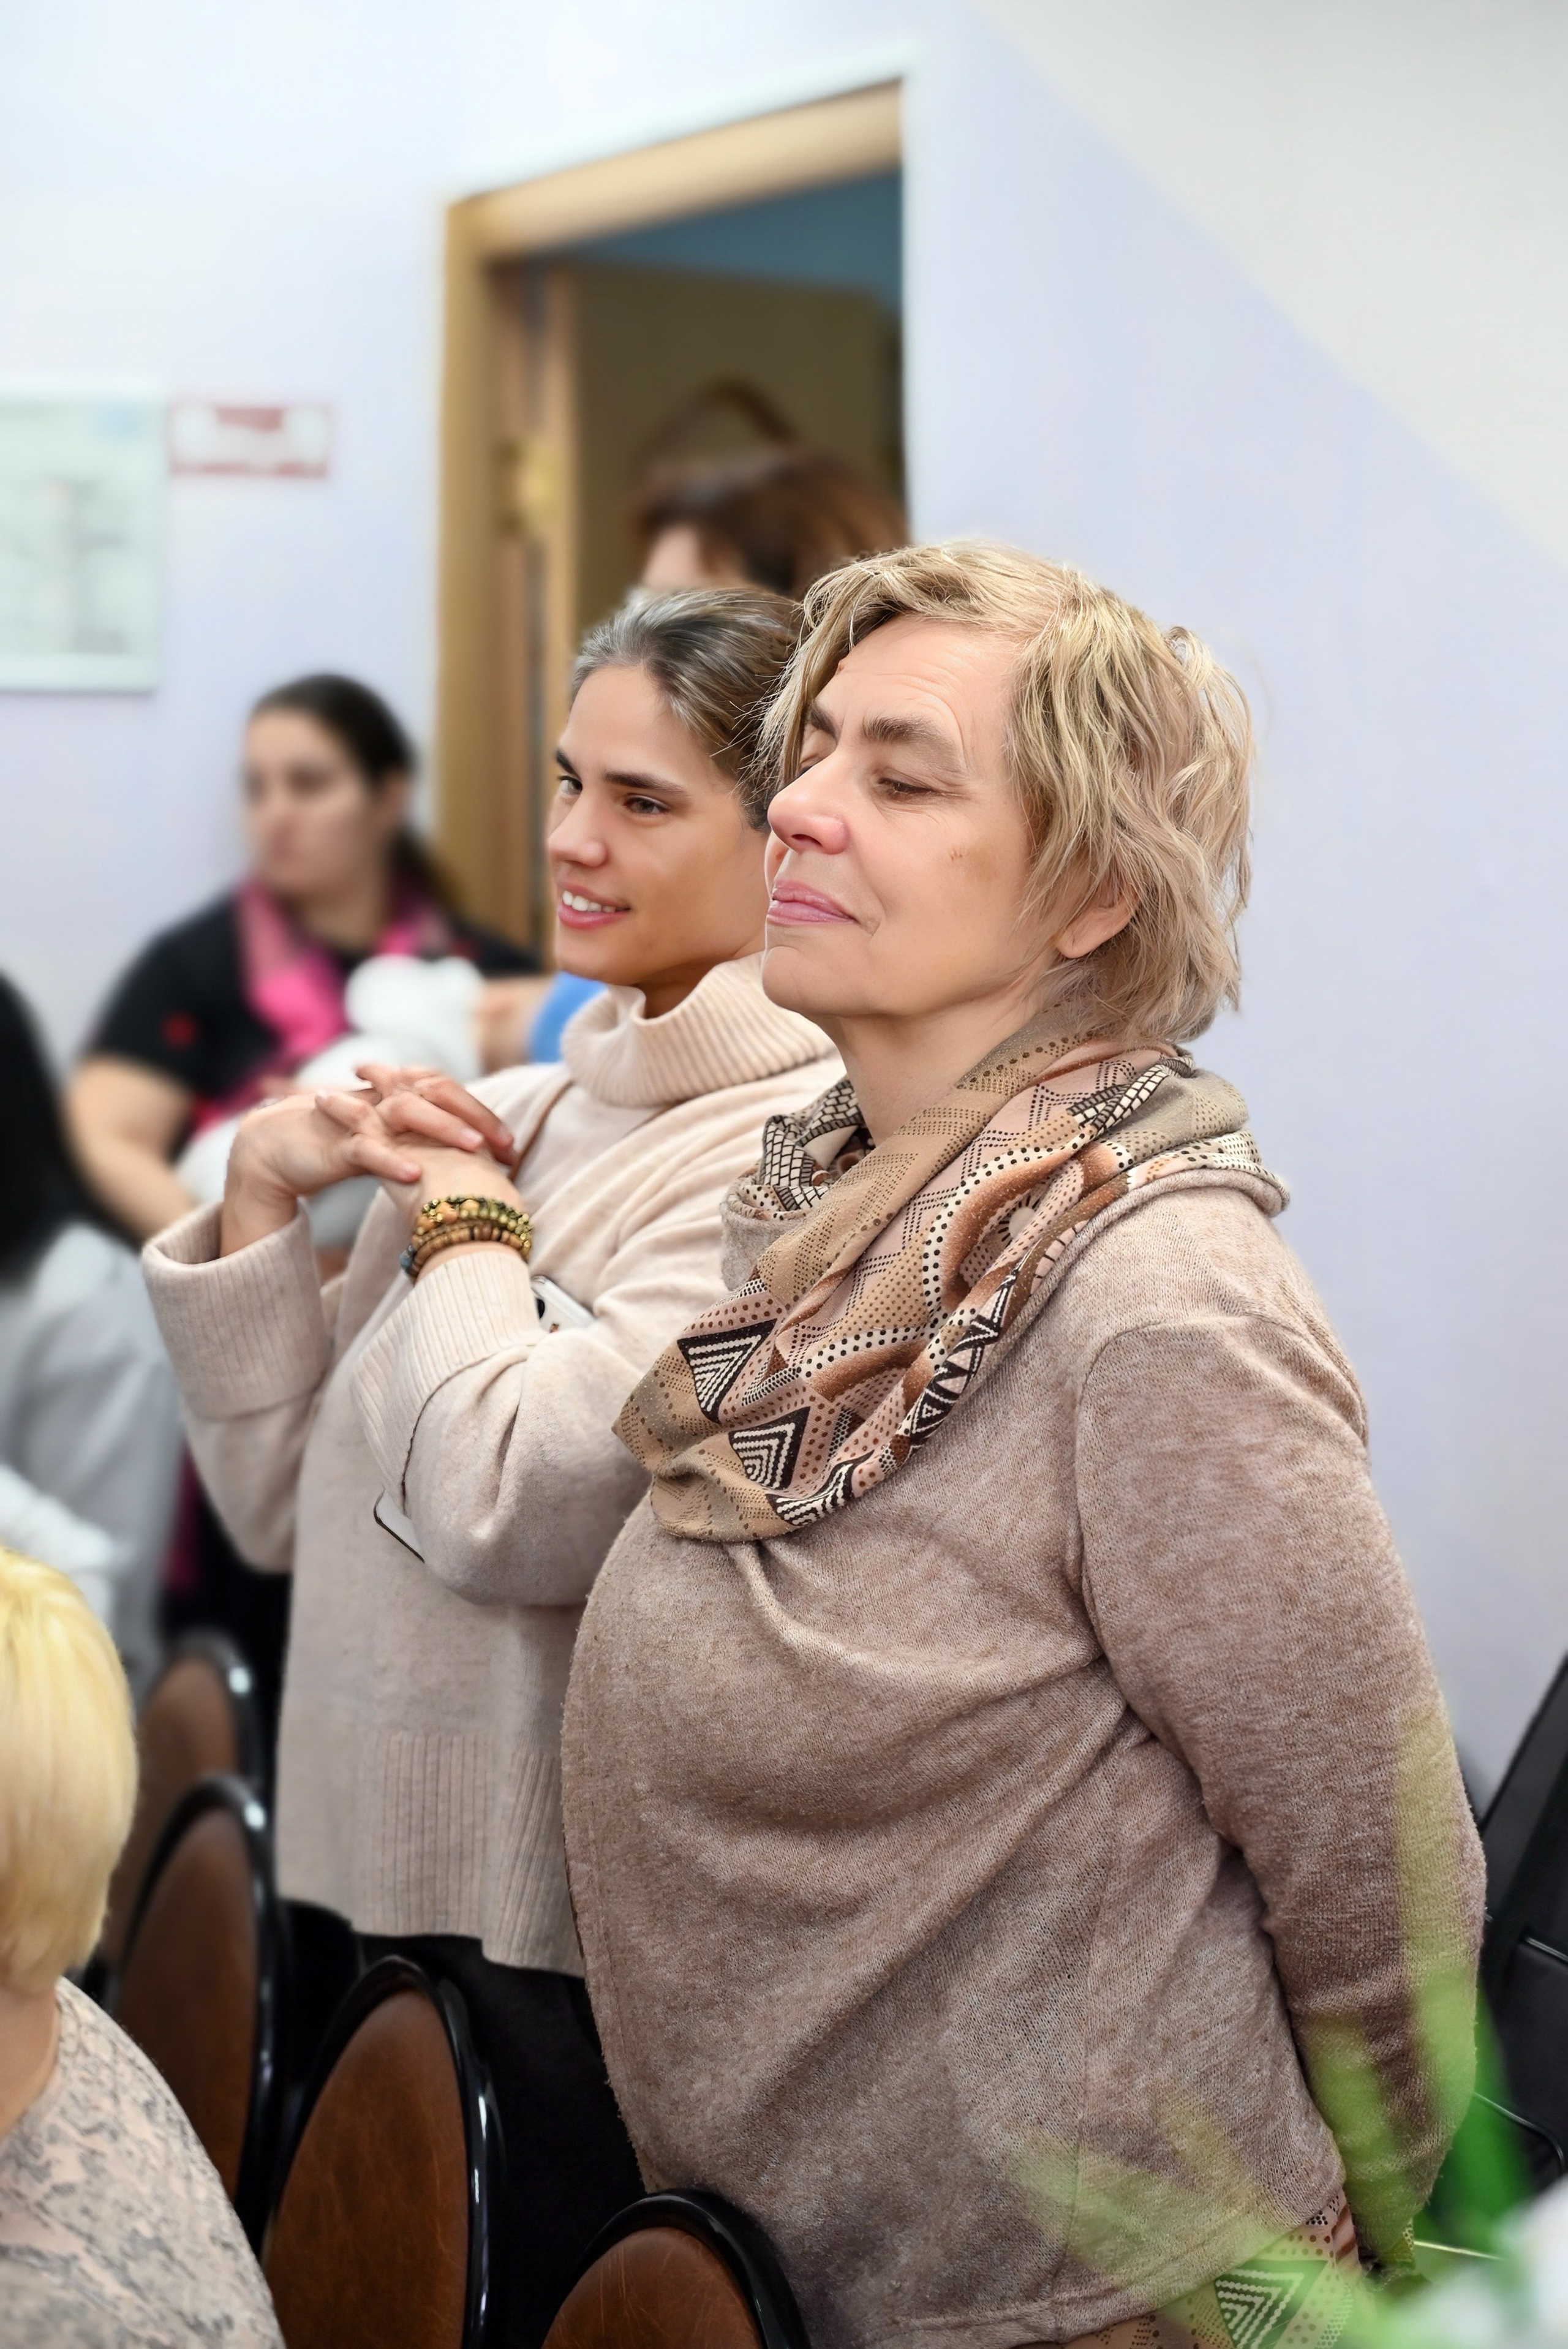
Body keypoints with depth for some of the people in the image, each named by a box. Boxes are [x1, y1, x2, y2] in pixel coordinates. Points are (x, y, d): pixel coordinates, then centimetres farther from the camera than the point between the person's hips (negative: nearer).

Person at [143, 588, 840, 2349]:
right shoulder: (532, 1109, 8)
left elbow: (514, 1503, -26)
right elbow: (283, 1505, 10)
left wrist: (463, 1220, -10)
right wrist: (261, 1195, -2)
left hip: (591, 1962, -8)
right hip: (386, 1891, 8)